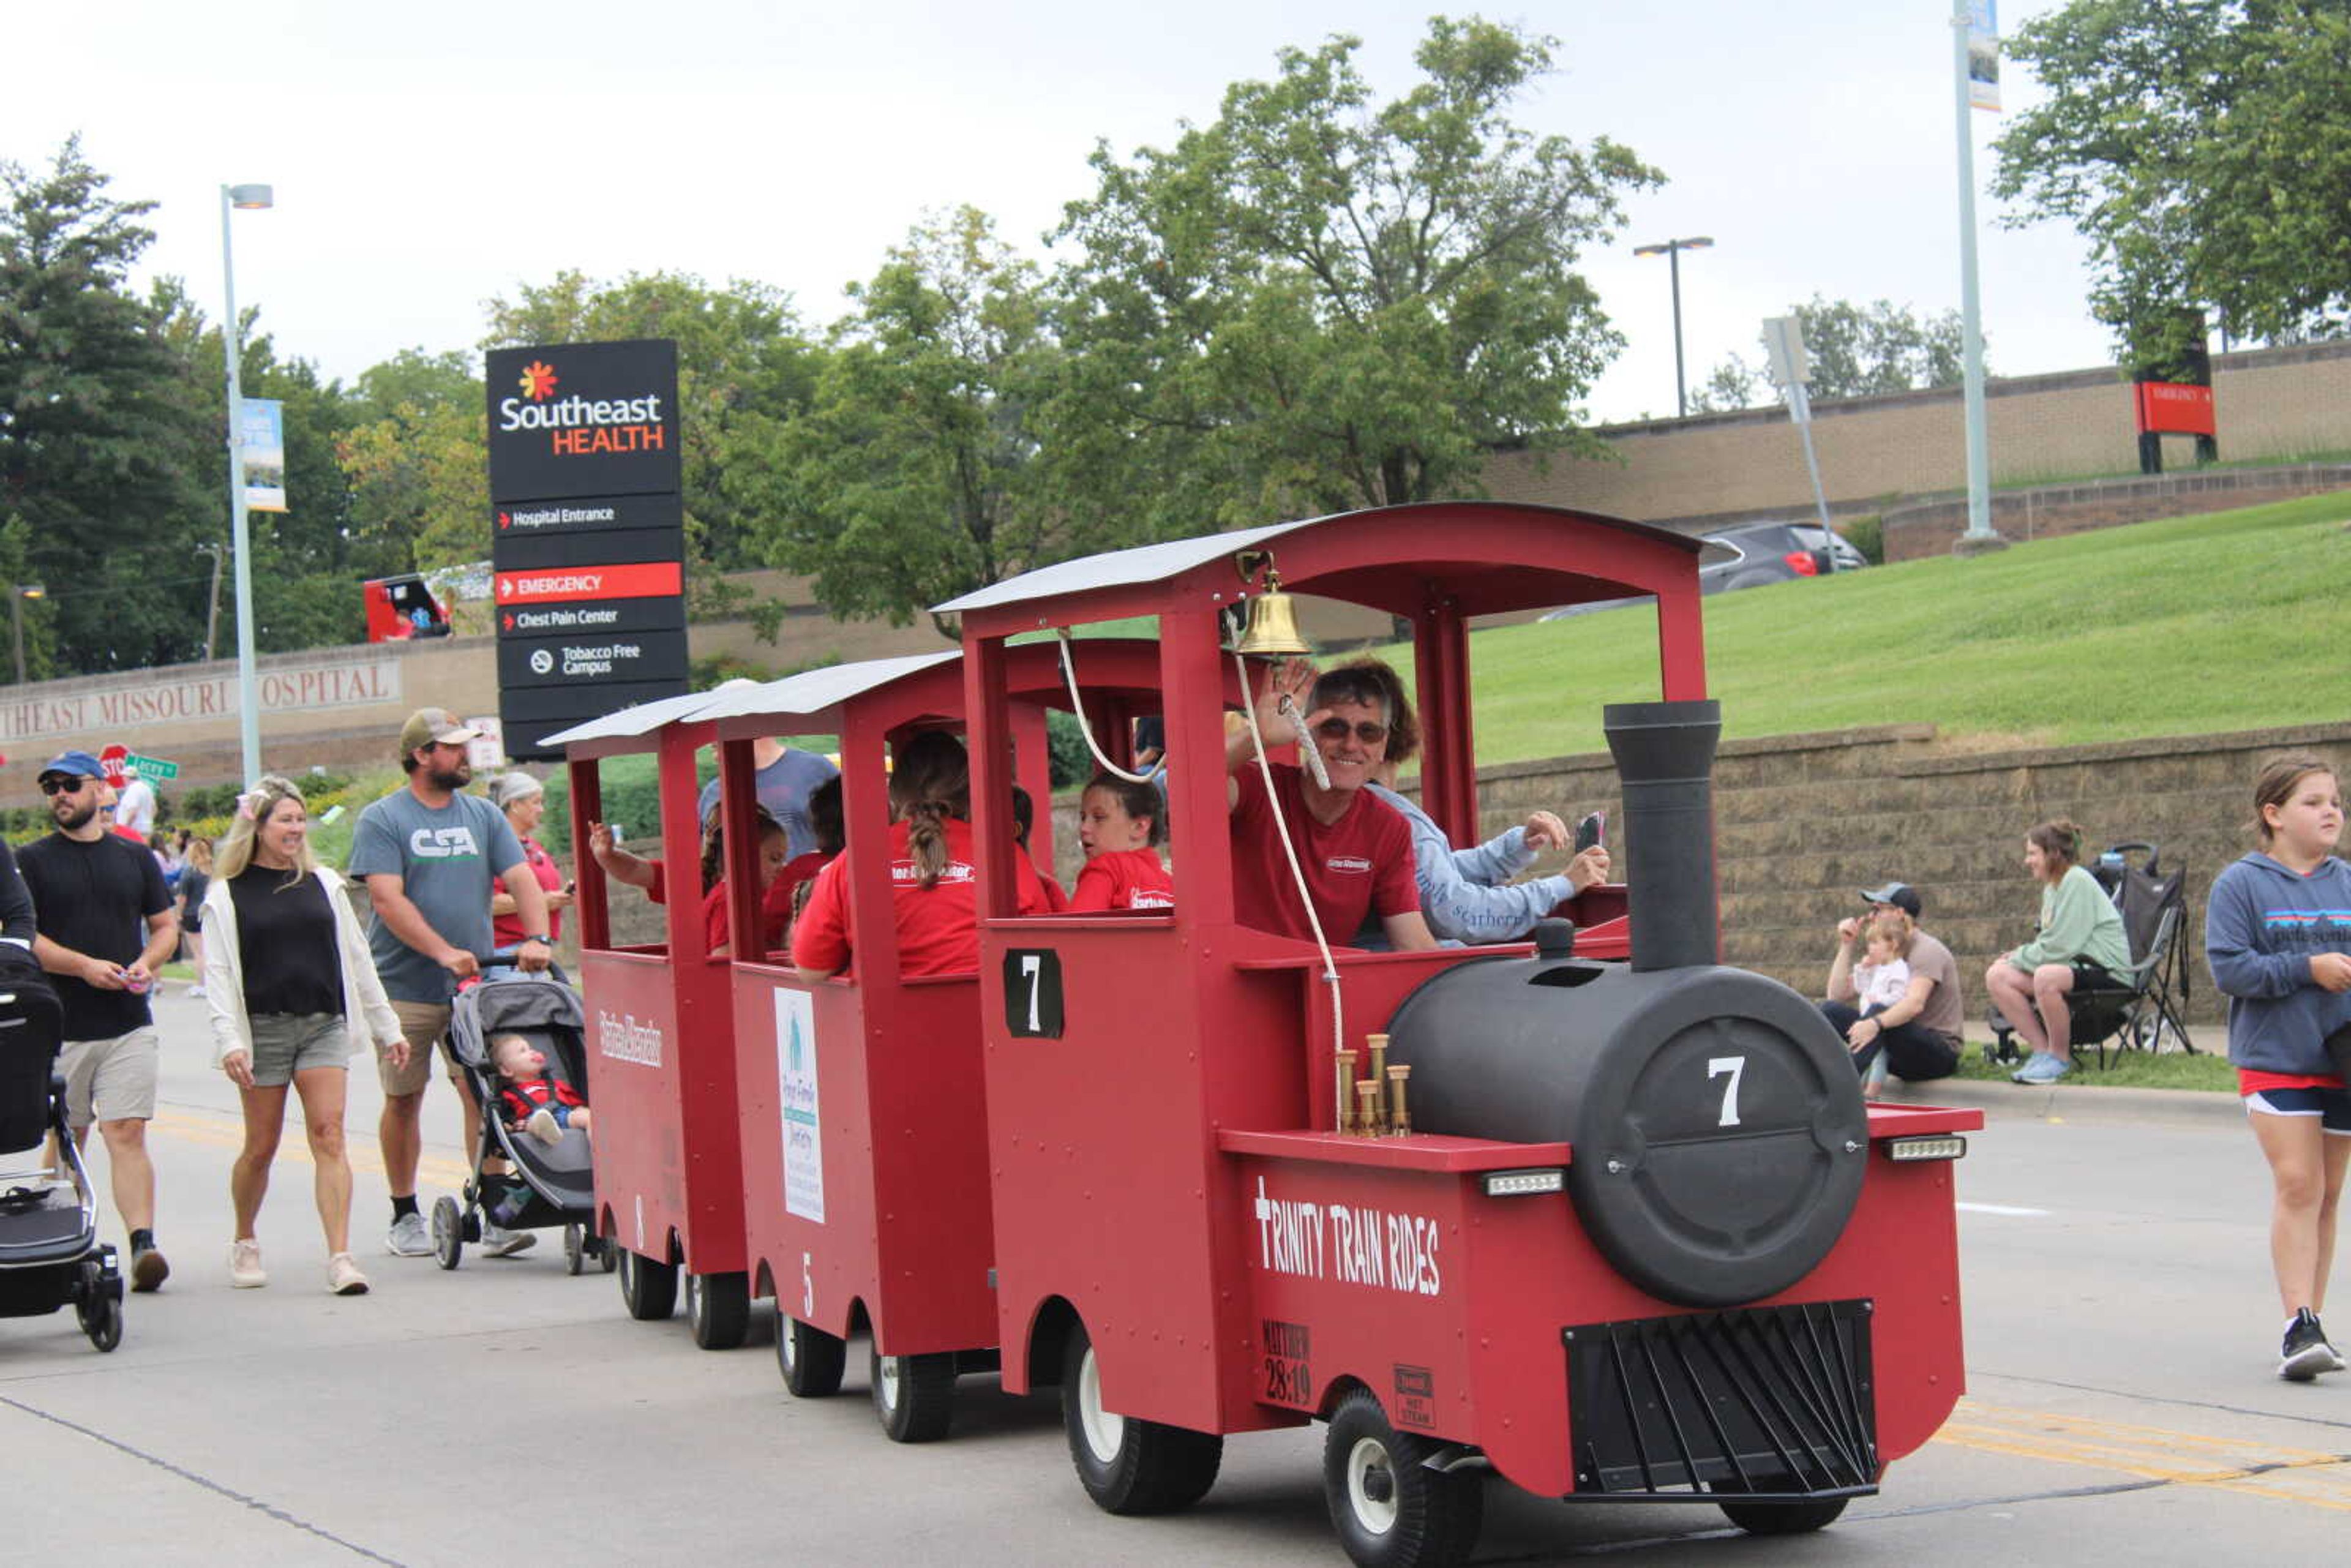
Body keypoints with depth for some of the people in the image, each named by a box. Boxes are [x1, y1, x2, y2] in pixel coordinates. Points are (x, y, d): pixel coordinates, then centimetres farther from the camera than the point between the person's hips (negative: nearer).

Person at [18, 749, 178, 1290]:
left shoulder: (136, 858, 12)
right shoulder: (33, 861, 4)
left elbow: (167, 925, 17)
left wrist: (146, 962, -4)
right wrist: (85, 966, -15)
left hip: (129, 1026, 1)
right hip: (60, 1027, -1)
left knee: (127, 1134, -9)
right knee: (65, 1142, 6)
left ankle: (143, 1244, -18)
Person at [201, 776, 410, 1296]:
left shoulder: (323, 884, 11)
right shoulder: (227, 895, 2)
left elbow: (357, 960, 15)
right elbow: (219, 974, -3)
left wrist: (387, 1027, 14)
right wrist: (229, 1041, -14)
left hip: (324, 1025, 2)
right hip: (263, 1028, -2)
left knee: (329, 1137, -11)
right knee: (261, 1147, 6)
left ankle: (340, 1257, -16)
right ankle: (243, 1244, 29)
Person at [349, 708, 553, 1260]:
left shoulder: (484, 816, 11)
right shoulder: (382, 820, -3)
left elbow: (521, 879, 3)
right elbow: (388, 900, -12)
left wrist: (536, 937, -15)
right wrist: (443, 952, -22)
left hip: (474, 986, 3)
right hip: (405, 986, -3)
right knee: (403, 1100, 6)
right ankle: (404, 1217, 17)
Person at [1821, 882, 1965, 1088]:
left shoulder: (1927, 950, -11)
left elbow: (1915, 1004, -31)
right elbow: (1837, 995, 15)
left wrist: (1876, 1023, -48)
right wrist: (1847, 946, 7)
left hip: (1940, 1053, -8)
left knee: (1878, 1012, -35)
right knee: (1830, 1010, -5)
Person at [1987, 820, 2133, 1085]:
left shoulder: (2077, 881, -14)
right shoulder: (2052, 887, 15)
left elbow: (2057, 948, -20)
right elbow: (2049, 944, 17)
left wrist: (2018, 958, -7)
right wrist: (2017, 957, 1)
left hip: (2105, 971, -10)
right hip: (2075, 964, 10)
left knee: (2047, 977, -39)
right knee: (1997, 975, -6)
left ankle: (2060, 1058, -16)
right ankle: (2042, 1050, -1)